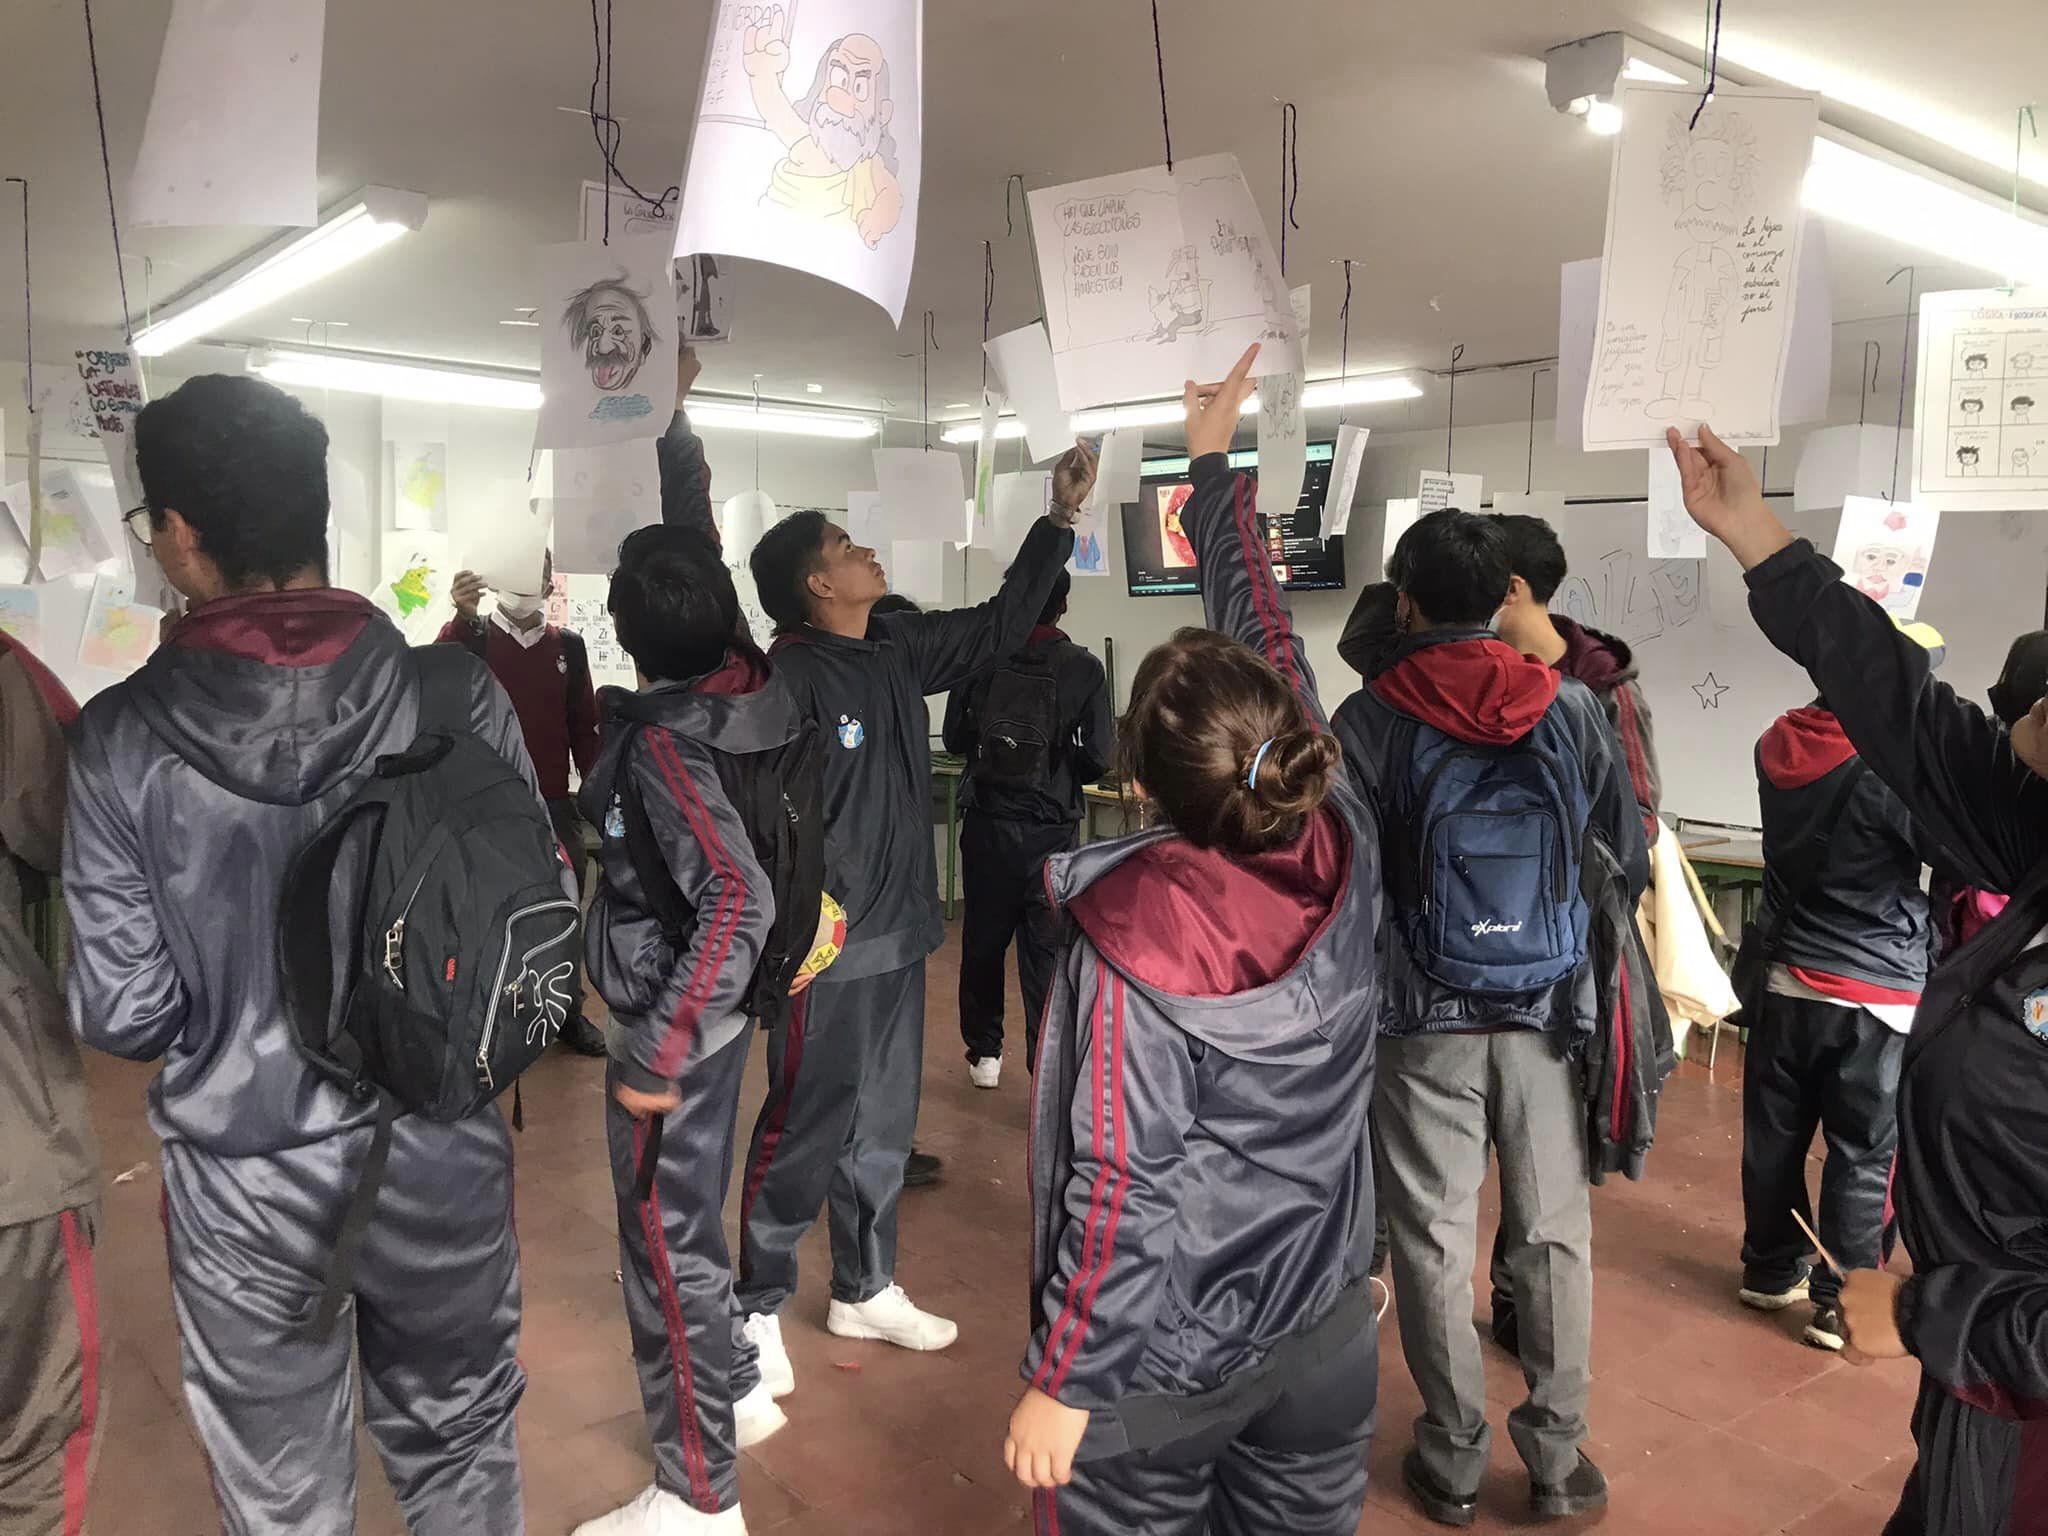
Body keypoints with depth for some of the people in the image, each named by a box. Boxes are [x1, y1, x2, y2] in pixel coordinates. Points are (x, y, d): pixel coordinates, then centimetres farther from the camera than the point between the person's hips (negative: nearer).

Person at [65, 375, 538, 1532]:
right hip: (439, 1154, 1)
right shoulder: (456, 693, -13)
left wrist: (226, 1026, 11)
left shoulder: (123, 737, -14)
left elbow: (123, 1013, -10)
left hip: (242, 1182, 0)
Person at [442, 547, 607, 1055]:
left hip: (555, 802, 2)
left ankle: (568, 1012, 19)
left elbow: (584, 724, 11)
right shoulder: (474, 638, 1)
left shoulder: (568, 646, 9)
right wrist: (462, 615, -34)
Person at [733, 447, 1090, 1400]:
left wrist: (1061, 519, 15)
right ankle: (757, 1308, 20)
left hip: (899, 934, 8)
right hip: (828, 945, -8)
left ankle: (864, 1291, 32)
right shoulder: (793, 676, -16)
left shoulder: (898, 651, 8)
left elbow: (1002, 625, 17)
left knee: (884, 1122, 17)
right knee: (806, 1127, 2)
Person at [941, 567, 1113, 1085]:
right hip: (1052, 828, -2)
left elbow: (955, 737, 2)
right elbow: (1097, 758, -9)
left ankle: (984, 1052, 27)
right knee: (1048, 951, 4)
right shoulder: (1084, 669, -9)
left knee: (983, 941, 16)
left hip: (986, 823, 2)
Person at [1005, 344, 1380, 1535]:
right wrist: (1215, 463, 10)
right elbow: (1270, 635, -2)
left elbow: (1121, 1191, -23)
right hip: (1327, 1331, 5)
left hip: (1159, 1365, -5)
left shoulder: (1134, 934, -28)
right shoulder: (1344, 846, -15)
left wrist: (1063, 1382, -10)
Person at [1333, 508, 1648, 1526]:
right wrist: (1603, 942, 21)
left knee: (1435, 1240, 10)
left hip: (1422, 1020, -2)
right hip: (1548, 1012, 2)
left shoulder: (1370, 720, -9)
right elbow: (1630, 851, 4)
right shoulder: (1571, 708, -3)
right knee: (1555, 1236, 14)